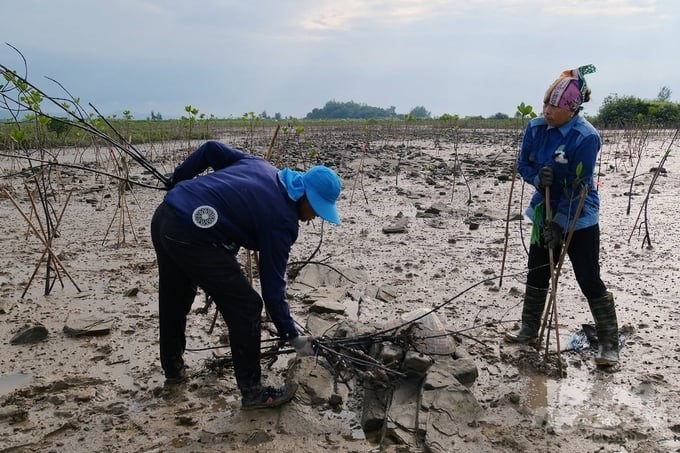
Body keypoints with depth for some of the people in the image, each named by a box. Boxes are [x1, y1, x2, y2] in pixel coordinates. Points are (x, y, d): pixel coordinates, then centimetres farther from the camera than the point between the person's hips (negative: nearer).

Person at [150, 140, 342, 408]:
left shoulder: (260, 166, 13)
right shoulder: (283, 221, -7)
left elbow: (210, 150, 16)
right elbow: (273, 288, -4)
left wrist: (176, 182, 25)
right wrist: (293, 337, 5)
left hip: (163, 216, 10)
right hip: (192, 236, -9)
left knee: (174, 300, 26)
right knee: (245, 307, 1)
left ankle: (173, 369, 46)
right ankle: (252, 391, 11)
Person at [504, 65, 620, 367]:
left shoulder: (586, 137, -22)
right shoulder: (536, 128, -5)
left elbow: (577, 186, -20)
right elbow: (523, 164, 2)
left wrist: (559, 224, -20)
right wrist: (538, 178, -20)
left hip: (579, 220, -6)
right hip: (545, 213, 6)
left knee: (590, 282, -3)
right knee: (536, 274, 14)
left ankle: (609, 344, 9)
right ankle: (529, 331, 30)